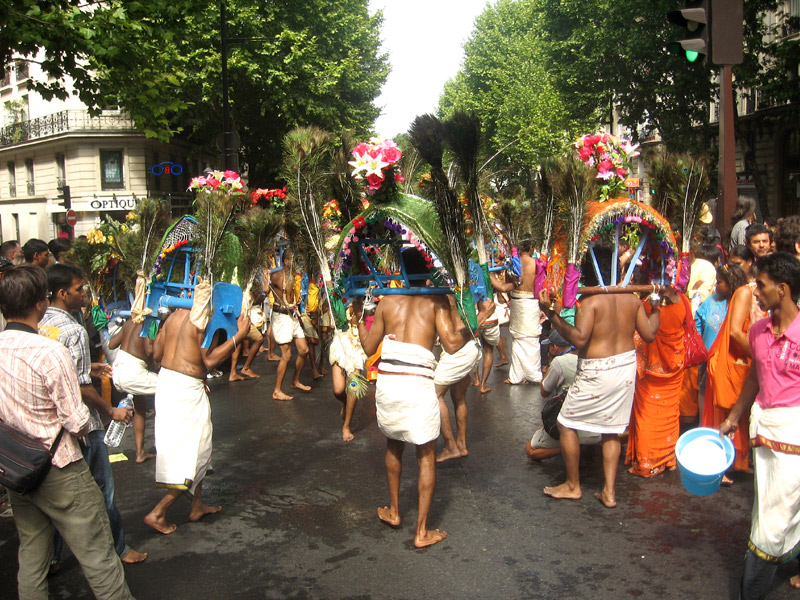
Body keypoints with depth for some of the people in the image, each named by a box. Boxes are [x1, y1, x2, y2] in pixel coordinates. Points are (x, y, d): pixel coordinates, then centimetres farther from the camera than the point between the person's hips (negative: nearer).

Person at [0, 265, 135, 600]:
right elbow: (77, 424, -20)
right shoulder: (51, 353, -23)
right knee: (98, 559, 5)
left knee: (31, 557, 21)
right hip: (59, 472, -7)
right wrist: (82, 426, 1)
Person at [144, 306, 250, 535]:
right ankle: (158, 513, 7)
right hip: (187, 389, -8)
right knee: (195, 452, 6)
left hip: (165, 379, 9)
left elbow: (157, 353, 11)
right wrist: (239, 335, -18)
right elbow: (209, 360, -20)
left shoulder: (174, 316, 8)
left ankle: (197, 506, 32)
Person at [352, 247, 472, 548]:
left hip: (386, 382, 3)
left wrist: (358, 322, 31)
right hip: (418, 384, -3)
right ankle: (422, 532, 13)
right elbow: (451, 344, -7)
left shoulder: (386, 302, 11)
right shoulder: (436, 300, 3)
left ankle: (393, 511, 38)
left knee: (393, 446, 26)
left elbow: (369, 347, 15)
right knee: (426, 455, 10)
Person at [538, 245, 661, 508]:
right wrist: (656, 306, 20)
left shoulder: (589, 301, -16)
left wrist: (553, 314, -25)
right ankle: (609, 492, 18)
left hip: (597, 372, -6)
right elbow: (649, 334, 6)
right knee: (611, 429, 17)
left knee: (566, 424, 10)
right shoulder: (632, 298, 2)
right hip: (626, 367, 7)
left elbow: (579, 338, -25)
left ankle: (573, 486, 19)